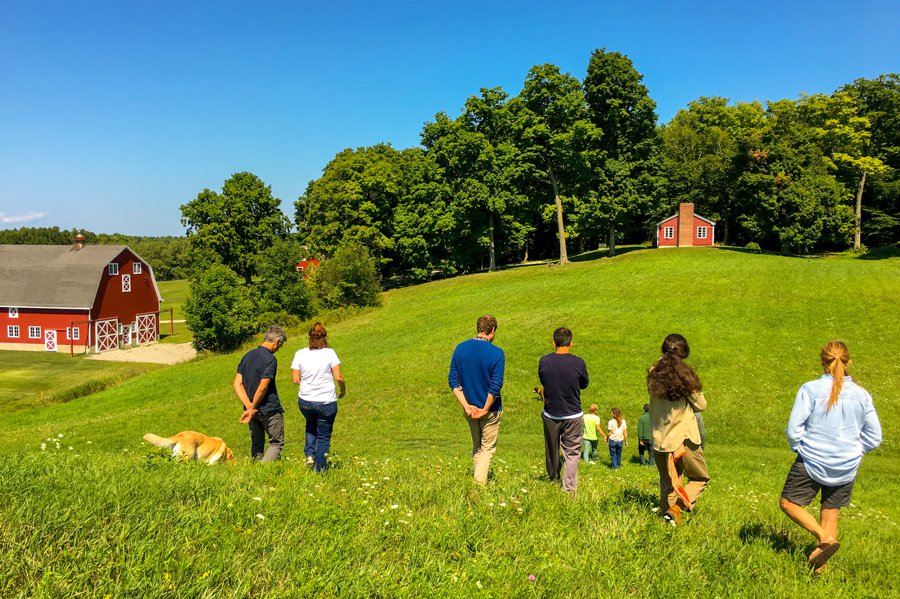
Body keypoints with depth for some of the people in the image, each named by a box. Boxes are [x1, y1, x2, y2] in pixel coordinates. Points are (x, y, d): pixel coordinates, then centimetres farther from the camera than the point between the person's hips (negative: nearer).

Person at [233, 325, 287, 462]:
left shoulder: (247, 355, 7)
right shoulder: (270, 359, -17)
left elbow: (237, 383, 4)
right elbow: (262, 388, -22)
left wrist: (249, 406, -4)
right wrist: (252, 408, -10)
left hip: (254, 409, 7)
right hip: (270, 410, -7)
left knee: (256, 444, 17)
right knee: (277, 443, 3)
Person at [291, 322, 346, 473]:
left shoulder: (300, 354, -4)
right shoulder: (329, 353, -9)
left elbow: (295, 379, -3)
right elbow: (338, 377, -11)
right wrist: (343, 390, 8)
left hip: (305, 402, 3)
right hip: (326, 402, -3)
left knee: (311, 424, 33)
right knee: (324, 437, 12)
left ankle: (309, 454, 20)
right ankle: (320, 470, 14)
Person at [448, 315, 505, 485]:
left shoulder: (460, 349, -3)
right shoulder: (496, 353, -17)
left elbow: (453, 381, -5)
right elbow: (496, 386, -20)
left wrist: (467, 406, -8)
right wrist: (485, 410, -10)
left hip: (469, 408, 4)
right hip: (490, 409, -4)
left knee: (476, 447, 23)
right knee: (488, 448, 10)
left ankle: (475, 480, 32)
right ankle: (480, 484, 3)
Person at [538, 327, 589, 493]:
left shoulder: (543, 361, -8)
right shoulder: (578, 363, -14)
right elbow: (584, 384, 3)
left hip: (550, 415, 3)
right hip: (573, 416, -2)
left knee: (551, 451, 19)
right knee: (572, 454, 5)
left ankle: (554, 481, 36)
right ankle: (569, 490, 3)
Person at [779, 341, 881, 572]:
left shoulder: (811, 389, -13)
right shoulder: (862, 395, -2)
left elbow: (793, 428, -14)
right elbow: (874, 437, 3)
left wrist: (799, 449, 4)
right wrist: (853, 451, 17)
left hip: (812, 461, -4)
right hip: (846, 467, 4)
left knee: (788, 503, 10)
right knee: (831, 512, 15)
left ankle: (825, 538, -8)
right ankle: (819, 566, 19)